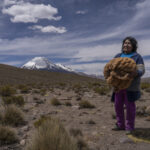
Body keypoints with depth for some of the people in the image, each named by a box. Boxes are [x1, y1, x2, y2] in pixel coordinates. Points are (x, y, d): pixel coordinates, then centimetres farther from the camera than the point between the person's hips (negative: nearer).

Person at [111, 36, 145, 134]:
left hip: (131, 86, -5)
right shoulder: (118, 56, 11)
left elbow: (141, 70, -13)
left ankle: (129, 127, 12)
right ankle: (120, 125, 20)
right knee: (118, 105, 7)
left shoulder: (137, 57, -3)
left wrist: (136, 73, -35)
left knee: (130, 106, -2)